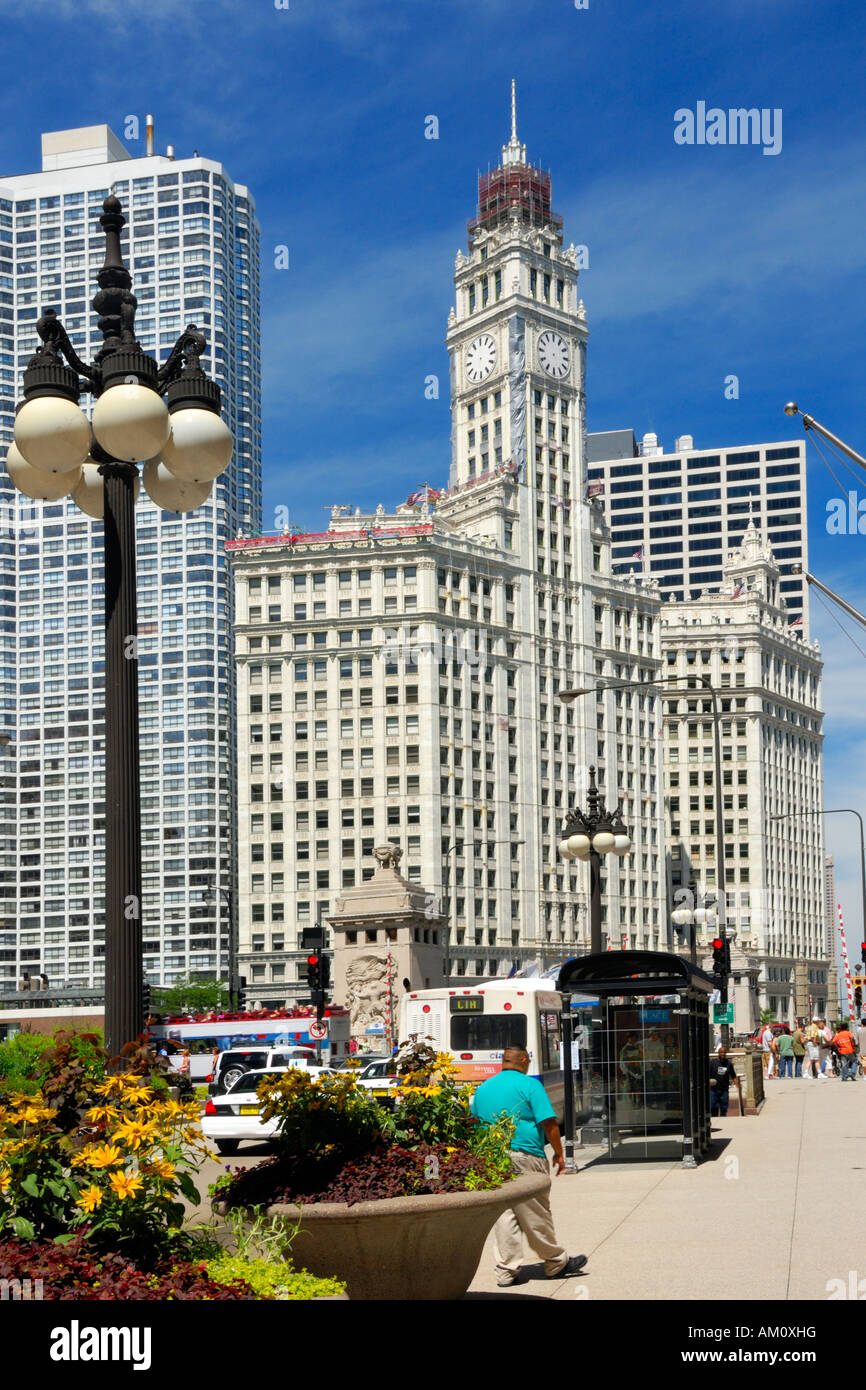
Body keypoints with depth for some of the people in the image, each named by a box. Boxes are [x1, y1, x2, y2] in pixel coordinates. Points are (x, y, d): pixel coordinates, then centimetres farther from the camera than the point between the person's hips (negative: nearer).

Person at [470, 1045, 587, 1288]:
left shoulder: (483, 1088, 14)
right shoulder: (529, 1085, -4)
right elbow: (549, 1123, -9)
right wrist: (558, 1153, 1)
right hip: (525, 1157, -5)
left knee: (502, 1213, 6)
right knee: (535, 1213, 3)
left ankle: (506, 1271, 5)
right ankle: (556, 1264, 14)